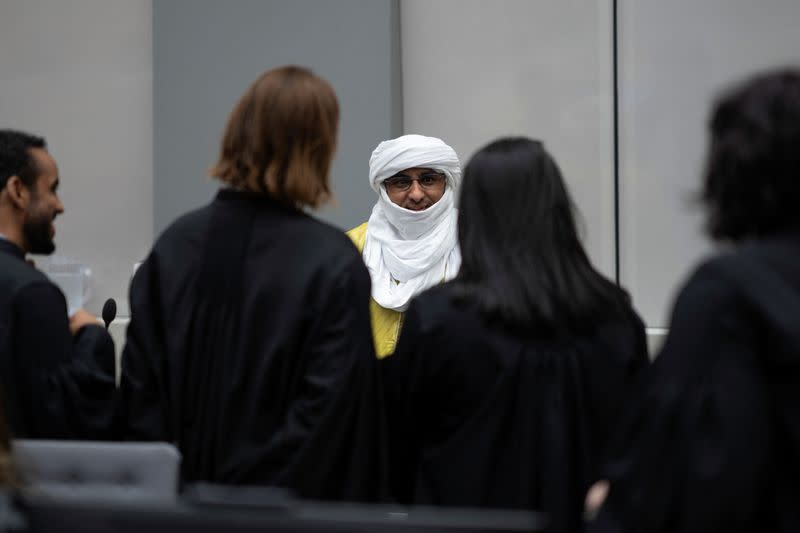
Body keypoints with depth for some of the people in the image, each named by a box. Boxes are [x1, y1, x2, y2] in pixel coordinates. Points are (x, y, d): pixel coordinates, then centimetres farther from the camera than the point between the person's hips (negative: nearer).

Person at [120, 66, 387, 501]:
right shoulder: (334, 263, -15)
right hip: (288, 498, -4)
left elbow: (140, 386, 1)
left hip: (189, 487, 4)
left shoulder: (174, 244, -1)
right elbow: (335, 407, -17)